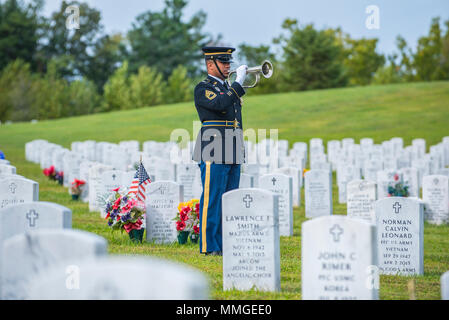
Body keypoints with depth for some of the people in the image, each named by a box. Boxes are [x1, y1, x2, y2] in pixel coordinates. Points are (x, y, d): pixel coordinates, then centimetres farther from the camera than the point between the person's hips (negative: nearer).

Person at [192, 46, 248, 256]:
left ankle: (225, 244, 13)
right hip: (214, 154, -8)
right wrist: (238, 83, -18)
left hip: (233, 155, 8)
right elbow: (220, 104, -24)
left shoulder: (228, 88, 21)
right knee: (212, 199, -7)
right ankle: (209, 246, -4)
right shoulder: (203, 89, -4)